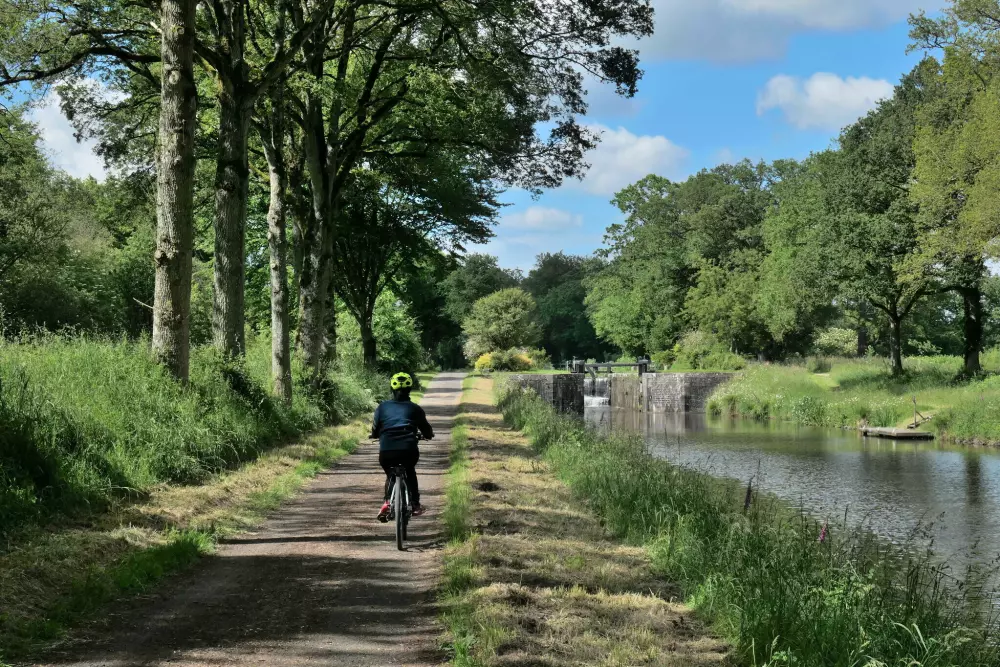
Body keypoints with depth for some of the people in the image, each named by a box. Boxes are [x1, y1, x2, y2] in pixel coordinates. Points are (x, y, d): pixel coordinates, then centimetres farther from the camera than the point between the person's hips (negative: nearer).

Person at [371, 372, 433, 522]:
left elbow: (374, 431, 17)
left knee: (390, 475, 29)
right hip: (409, 450, 0)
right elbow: (427, 432, 21)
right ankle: (415, 504, 24)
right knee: (410, 472, 32)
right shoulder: (414, 408, 15)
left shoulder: (383, 407, 15)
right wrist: (429, 435, 45)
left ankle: (387, 502, 6)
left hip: (386, 451, 0)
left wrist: (378, 435, 41)